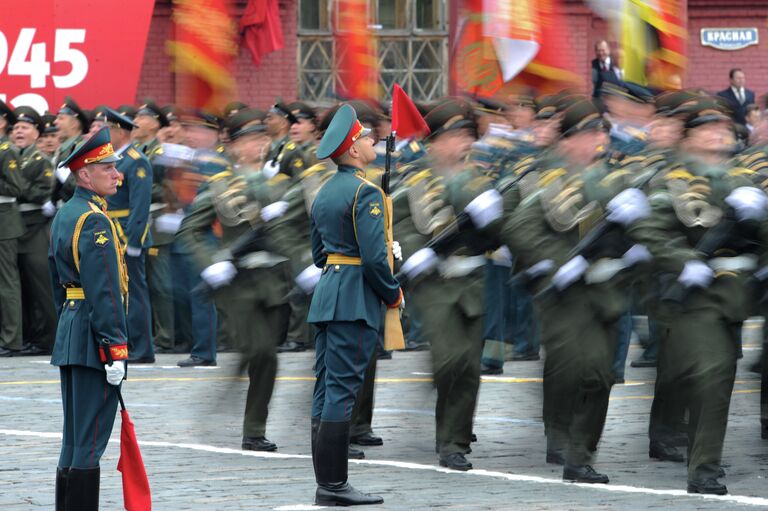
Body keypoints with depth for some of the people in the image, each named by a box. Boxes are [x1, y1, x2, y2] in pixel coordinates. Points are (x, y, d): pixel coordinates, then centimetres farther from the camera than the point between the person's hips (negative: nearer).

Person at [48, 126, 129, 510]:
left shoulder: (64, 215, 15)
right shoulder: (95, 222, -15)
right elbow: (105, 293, -20)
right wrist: (116, 351, -20)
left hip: (68, 335, 10)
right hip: (93, 338, -10)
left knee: (73, 439, 13)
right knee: (91, 441, -8)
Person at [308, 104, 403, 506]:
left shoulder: (324, 193, 15)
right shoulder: (365, 192, -13)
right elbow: (374, 256, -18)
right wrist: (394, 294, -5)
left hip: (326, 293, 9)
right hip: (356, 299, -9)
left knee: (326, 388, 8)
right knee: (342, 390, -8)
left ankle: (326, 483, 11)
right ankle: (333, 486, -9)